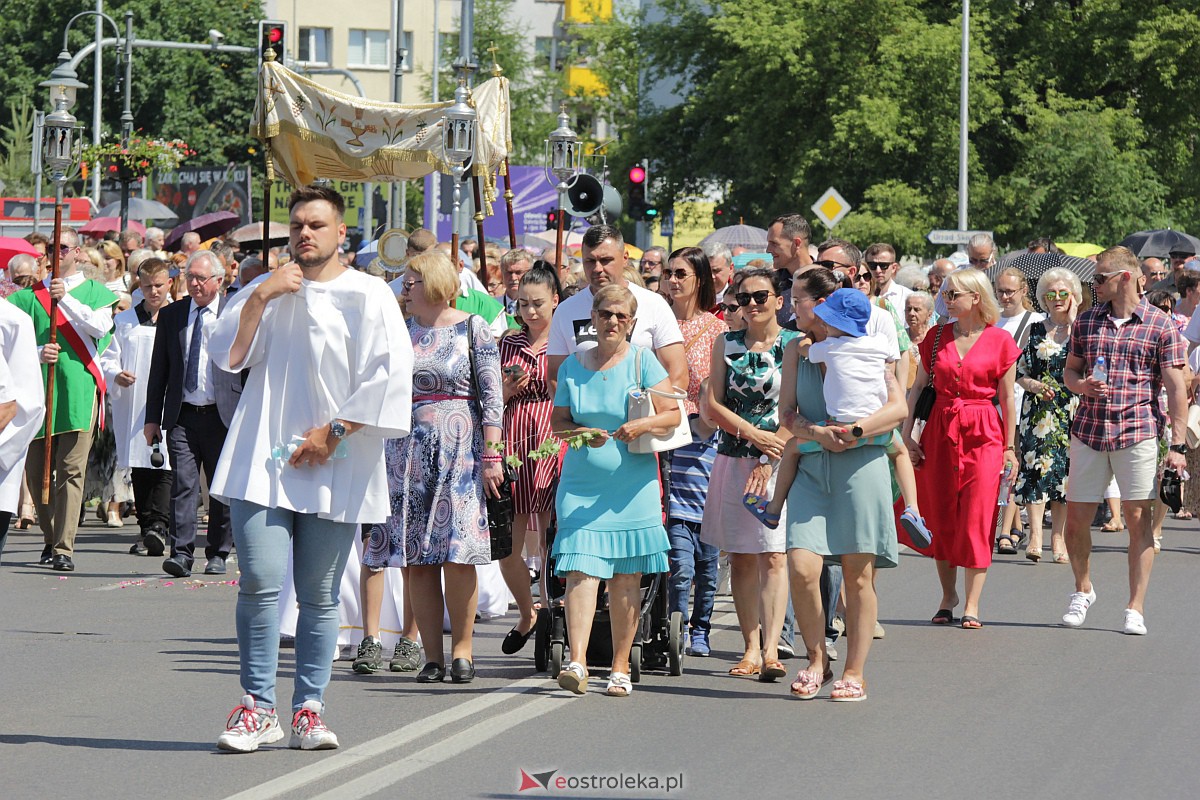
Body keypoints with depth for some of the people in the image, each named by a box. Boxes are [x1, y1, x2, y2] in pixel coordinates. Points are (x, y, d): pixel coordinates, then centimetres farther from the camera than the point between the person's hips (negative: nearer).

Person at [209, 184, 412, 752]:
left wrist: (333, 432, -9)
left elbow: (387, 375, -4)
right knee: (260, 583, -10)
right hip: (262, 460, 2)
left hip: (333, 468, -1)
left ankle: (309, 707, 8)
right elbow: (226, 355, 5)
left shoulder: (367, 295, 3)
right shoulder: (265, 289, 14)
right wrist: (260, 298, -5)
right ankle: (258, 708, -6)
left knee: (320, 594, 2)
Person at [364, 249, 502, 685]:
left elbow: (492, 395, -2)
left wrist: (491, 453, -9)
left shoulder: (472, 329, 1)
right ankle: (432, 656, 2)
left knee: (457, 554, -8)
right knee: (417, 559, -1)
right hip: (408, 449, 4)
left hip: (459, 449, -4)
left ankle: (462, 649, 2)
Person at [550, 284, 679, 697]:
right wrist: (584, 433, -10)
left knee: (626, 578, 3)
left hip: (632, 485, -1)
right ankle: (577, 662, -20)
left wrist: (643, 424, -21)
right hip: (581, 485, 1)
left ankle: (620, 668, 12)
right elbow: (557, 421, 10)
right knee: (581, 569, -13)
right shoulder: (573, 366, 8)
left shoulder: (643, 362, 1)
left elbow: (672, 414, -2)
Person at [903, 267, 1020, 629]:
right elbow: (916, 388, 10)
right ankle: (947, 596, 19)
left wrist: (1010, 447, 1)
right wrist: (906, 435, 3)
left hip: (983, 435, -3)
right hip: (940, 433, 3)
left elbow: (1007, 399, 1)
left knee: (977, 520, -5)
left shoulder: (999, 341, -2)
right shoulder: (937, 337, 6)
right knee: (941, 518, 6)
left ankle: (972, 604, 0)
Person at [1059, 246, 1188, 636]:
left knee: (1138, 519, -3)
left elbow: (1176, 388, -2)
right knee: (1075, 517, 5)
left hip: (1138, 433, -4)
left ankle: (1136, 608, 3)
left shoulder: (1161, 326, -1)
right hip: (1088, 431, 4)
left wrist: (1178, 445, -8)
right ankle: (1083, 590, 28)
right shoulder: (1086, 322, 11)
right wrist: (1082, 384, -4)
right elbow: (1069, 369, 21)